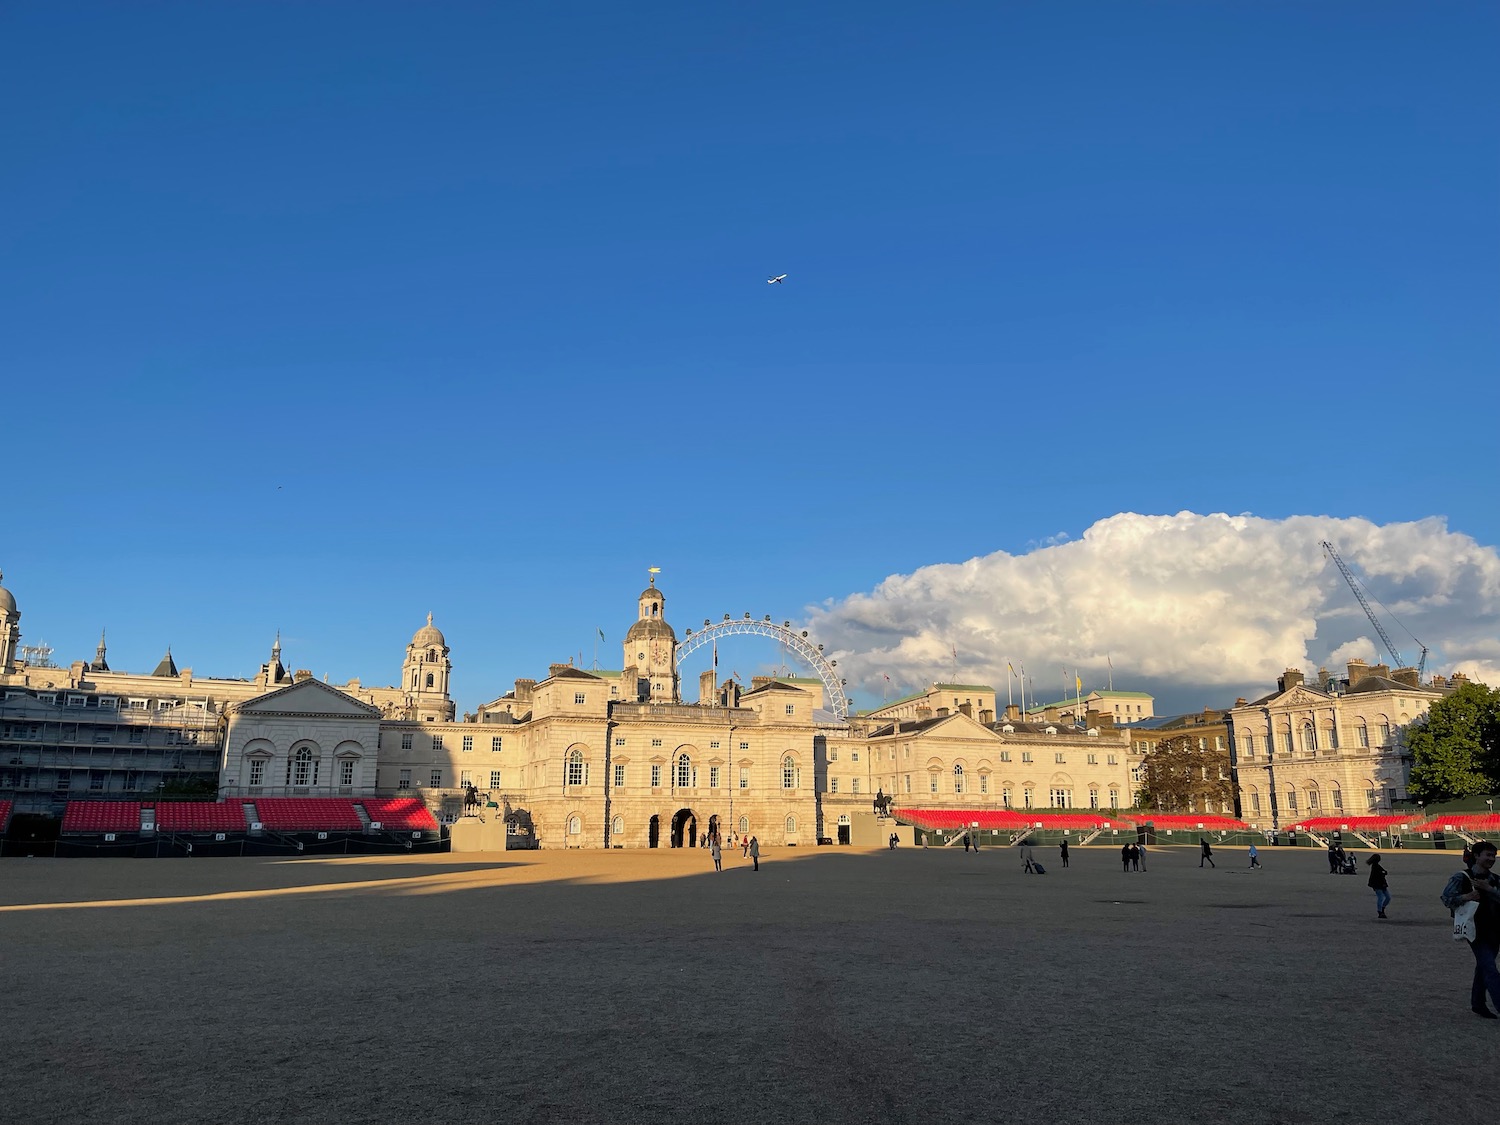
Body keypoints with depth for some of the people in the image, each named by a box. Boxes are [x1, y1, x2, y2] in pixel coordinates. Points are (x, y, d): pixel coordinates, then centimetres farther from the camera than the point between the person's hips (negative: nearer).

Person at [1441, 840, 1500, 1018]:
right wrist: (1466, 897, -25)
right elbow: (1447, 898, -11)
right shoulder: (1462, 877, -8)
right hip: (1476, 931, -6)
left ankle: (1477, 1004, 28)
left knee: (1483, 968, 16)